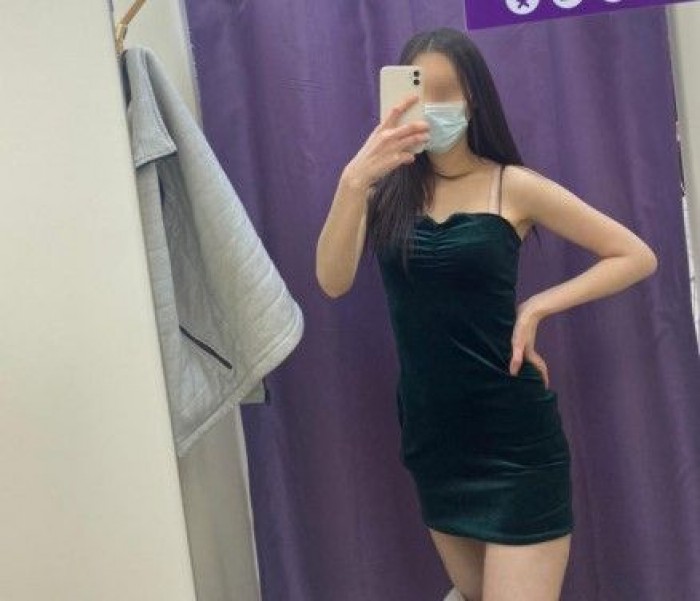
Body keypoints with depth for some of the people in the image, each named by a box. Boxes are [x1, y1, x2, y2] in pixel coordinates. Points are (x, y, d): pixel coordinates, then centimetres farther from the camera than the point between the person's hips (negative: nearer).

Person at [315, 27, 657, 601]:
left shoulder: (513, 187, -6)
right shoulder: (387, 189, 1)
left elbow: (637, 257, -1)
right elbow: (332, 282, -16)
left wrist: (538, 306, -12)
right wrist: (353, 181, -31)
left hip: (515, 439, -4)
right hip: (431, 435, 4)